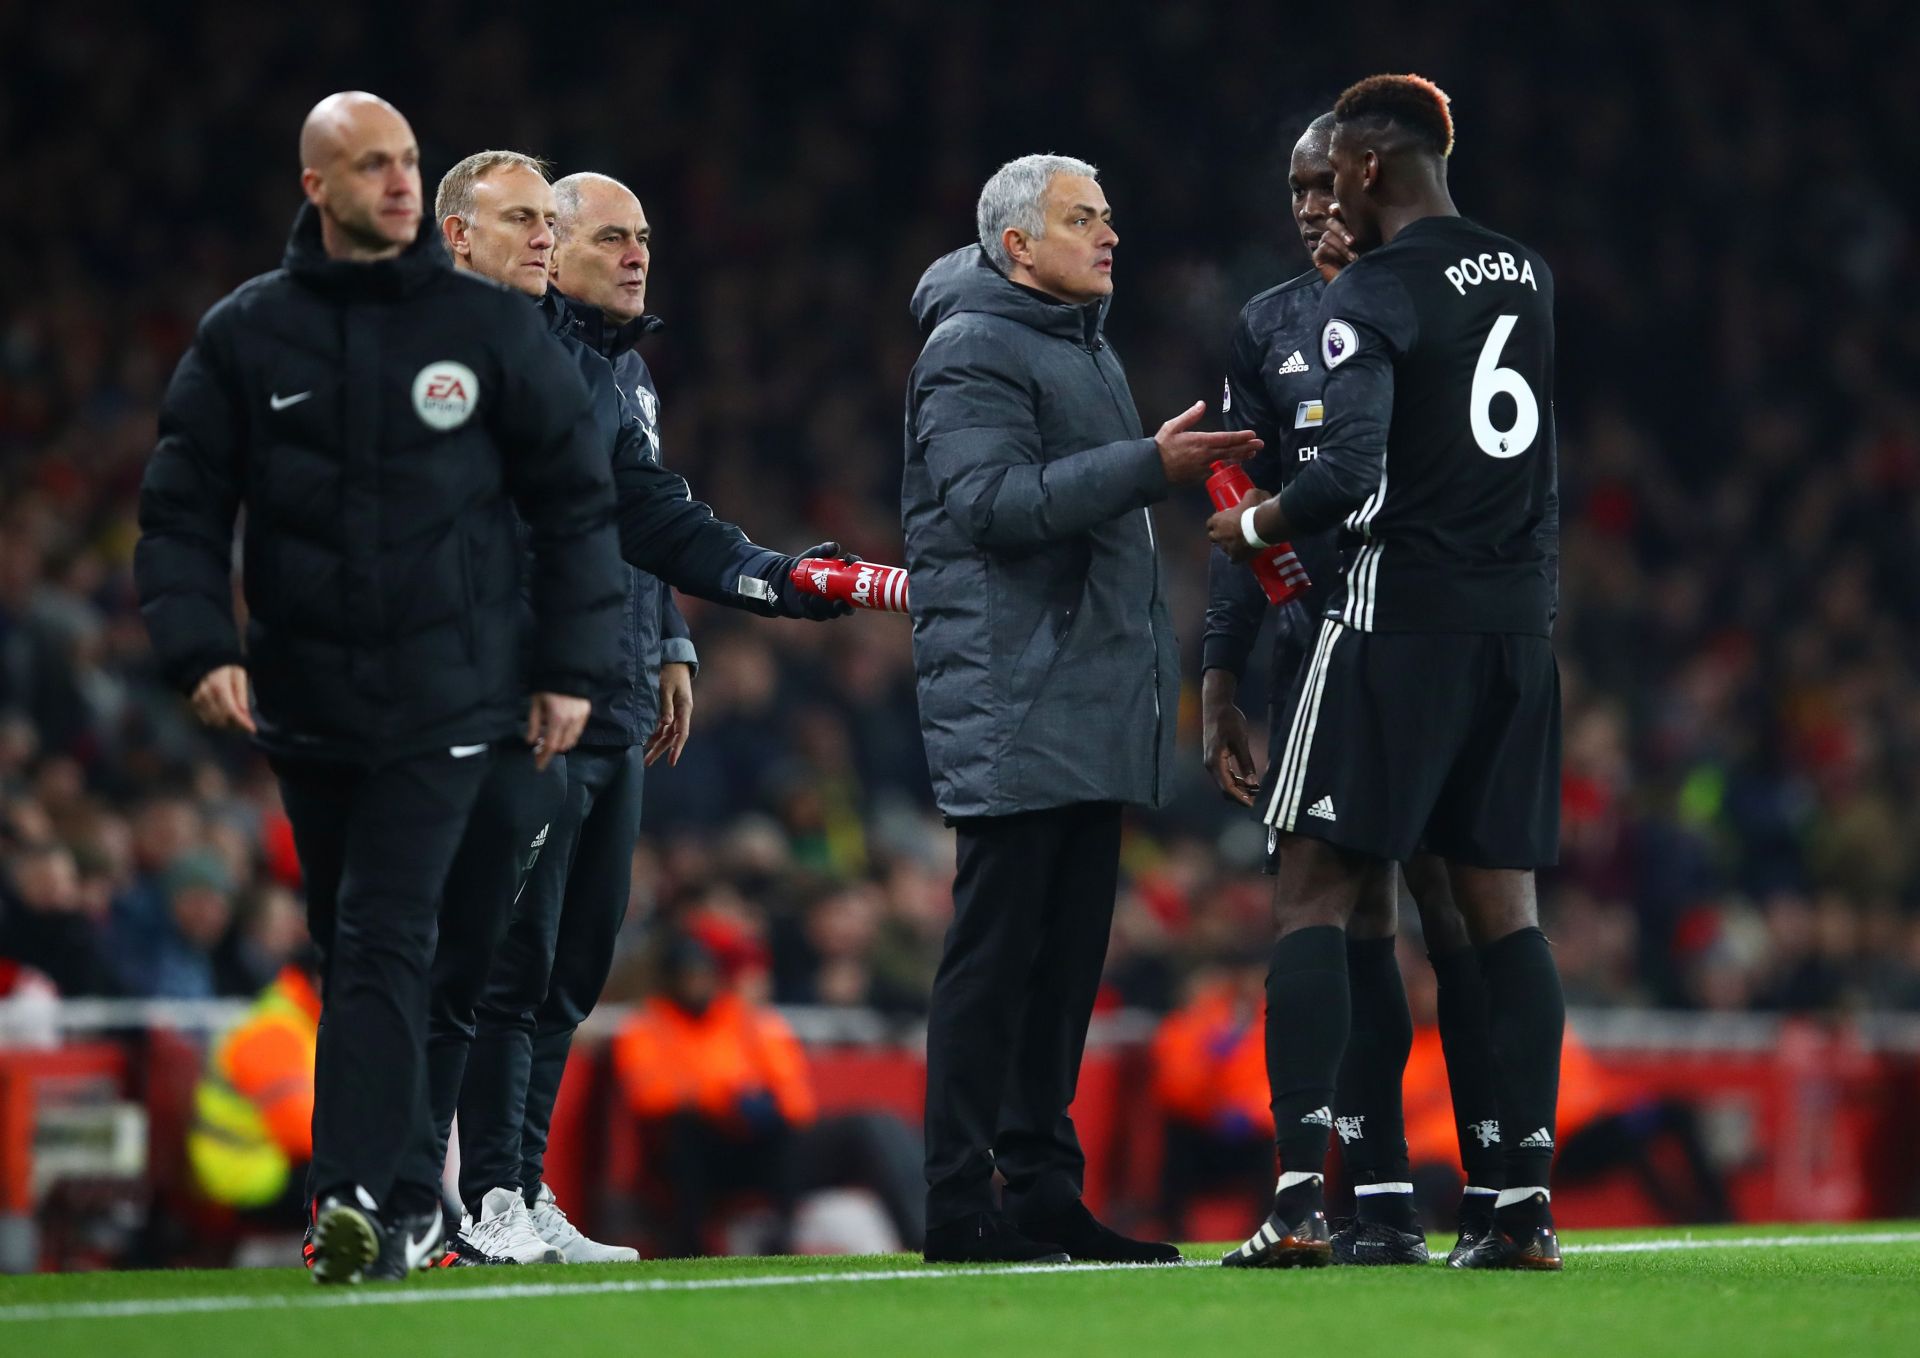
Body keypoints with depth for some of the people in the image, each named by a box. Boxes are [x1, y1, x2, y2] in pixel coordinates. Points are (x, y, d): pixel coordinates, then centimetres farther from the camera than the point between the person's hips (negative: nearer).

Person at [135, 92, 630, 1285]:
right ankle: (411, 1198, 17)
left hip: (444, 698, -3)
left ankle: (358, 1194, -20)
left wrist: (574, 667, 2)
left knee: (386, 938, -15)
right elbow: (183, 506, 6)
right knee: (352, 947, 8)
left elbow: (576, 499, 7)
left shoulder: (488, 326, 2)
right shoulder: (246, 335, 4)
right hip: (306, 696, 3)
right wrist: (200, 646, -8)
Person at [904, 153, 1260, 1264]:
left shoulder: (1087, 347, 22)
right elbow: (993, 502, -20)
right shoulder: (974, 349, -7)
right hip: (1011, 703, -9)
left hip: (1093, 703, 9)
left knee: (1069, 952, 8)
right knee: (997, 951, -9)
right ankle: (962, 1204, -8)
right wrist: (1149, 466, -25)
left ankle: (1045, 1192, 11)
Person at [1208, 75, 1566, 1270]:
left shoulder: (1372, 294, -10)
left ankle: (1300, 1197, -11)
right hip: (1521, 614, 6)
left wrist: (1255, 525, -3)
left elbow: (1353, 475, -21)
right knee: (1504, 904, 7)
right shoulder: (1526, 276, 12)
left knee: (1316, 897, -2)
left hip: (1402, 617, -6)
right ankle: (1528, 1203, 2)